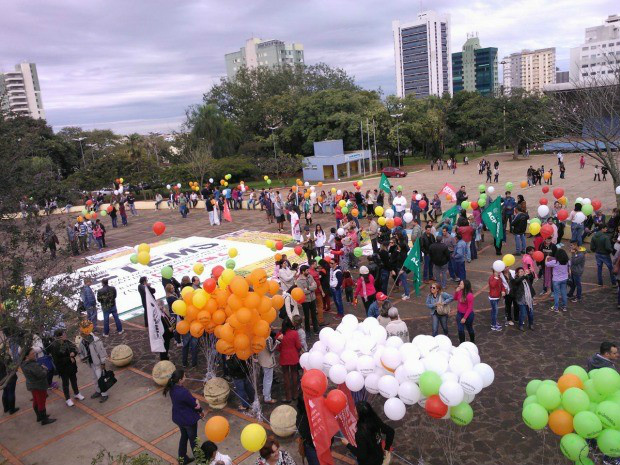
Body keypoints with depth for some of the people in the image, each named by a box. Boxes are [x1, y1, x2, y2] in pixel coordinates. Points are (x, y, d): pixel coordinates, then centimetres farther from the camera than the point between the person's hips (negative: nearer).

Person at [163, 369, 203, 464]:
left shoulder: (172, 388, -10)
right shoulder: (183, 392, -36)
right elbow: (195, 404, -21)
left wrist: (196, 401, -19)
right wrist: (201, 411, -2)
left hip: (178, 418, 7)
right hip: (189, 419, -7)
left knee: (184, 436, 28)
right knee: (193, 439, 17)